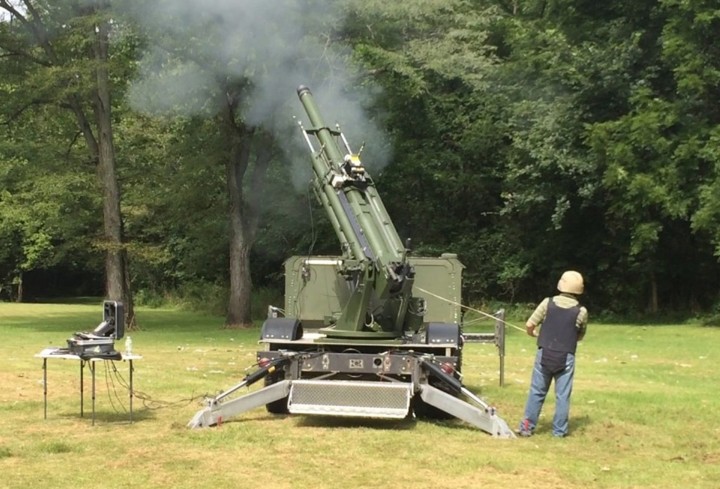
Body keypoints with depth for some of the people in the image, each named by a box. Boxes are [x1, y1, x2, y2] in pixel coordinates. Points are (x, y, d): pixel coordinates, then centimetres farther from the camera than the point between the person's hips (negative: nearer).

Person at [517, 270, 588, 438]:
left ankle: (527, 427, 13)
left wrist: (533, 334, 19)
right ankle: (559, 430, 12)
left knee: (536, 392, 10)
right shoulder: (581, 311, -3)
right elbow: (580, 336, 10)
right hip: (566, 358, -1)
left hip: (544, 354, 1)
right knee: (562, 395, 8)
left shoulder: (548, 303, -3)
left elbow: (529, 325, -3)